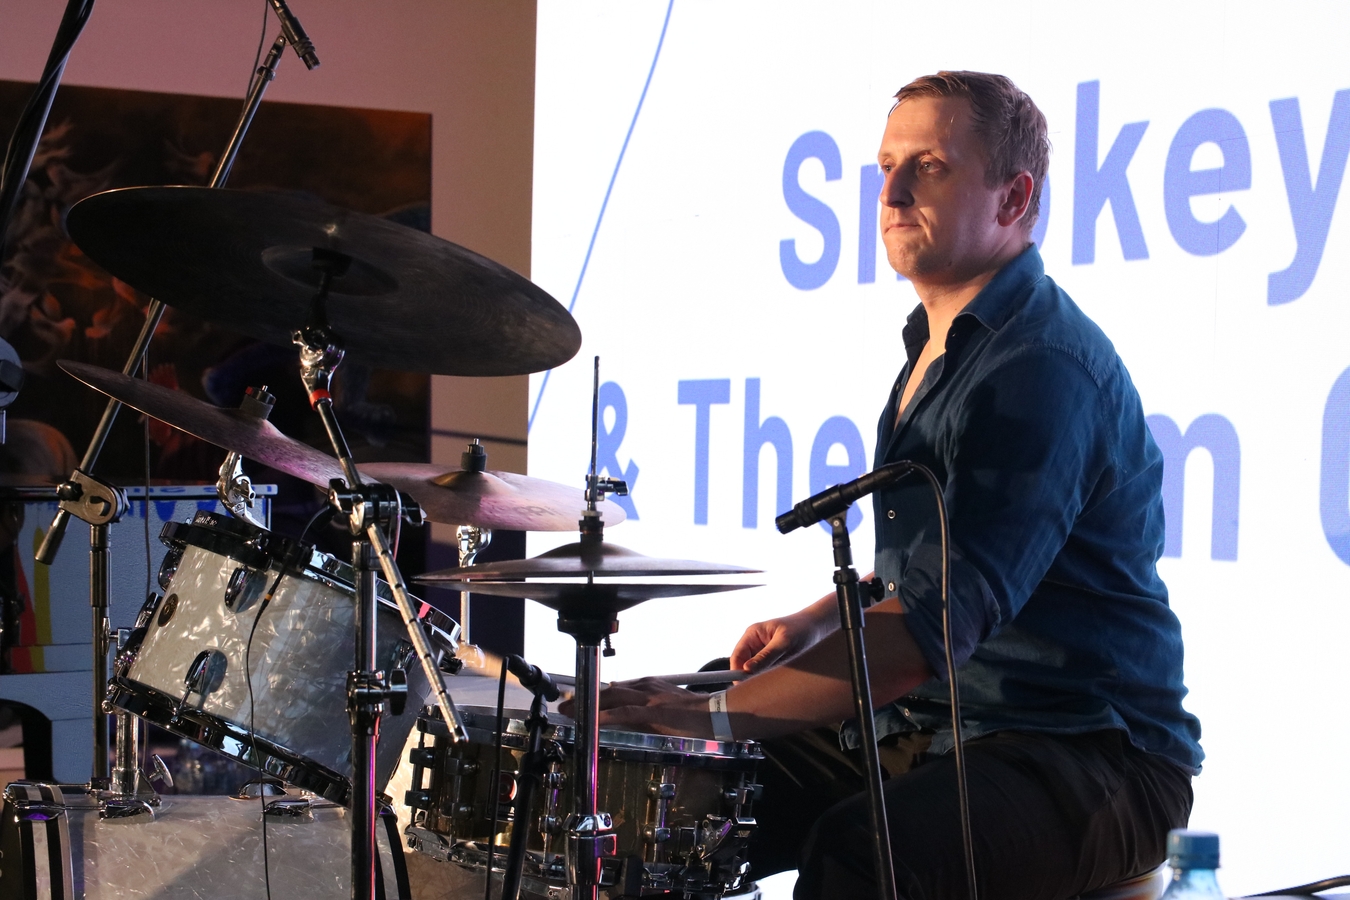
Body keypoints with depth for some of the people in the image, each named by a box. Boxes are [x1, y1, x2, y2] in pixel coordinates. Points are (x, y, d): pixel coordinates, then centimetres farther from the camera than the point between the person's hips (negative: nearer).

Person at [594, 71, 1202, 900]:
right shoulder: (941, 340, 12)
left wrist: (722, 716, -30)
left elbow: (935, 626, -29)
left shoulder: (1043, 371, -21)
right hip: (934, 730, 9)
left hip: (1089, 759, -9)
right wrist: (818, 622, 10)